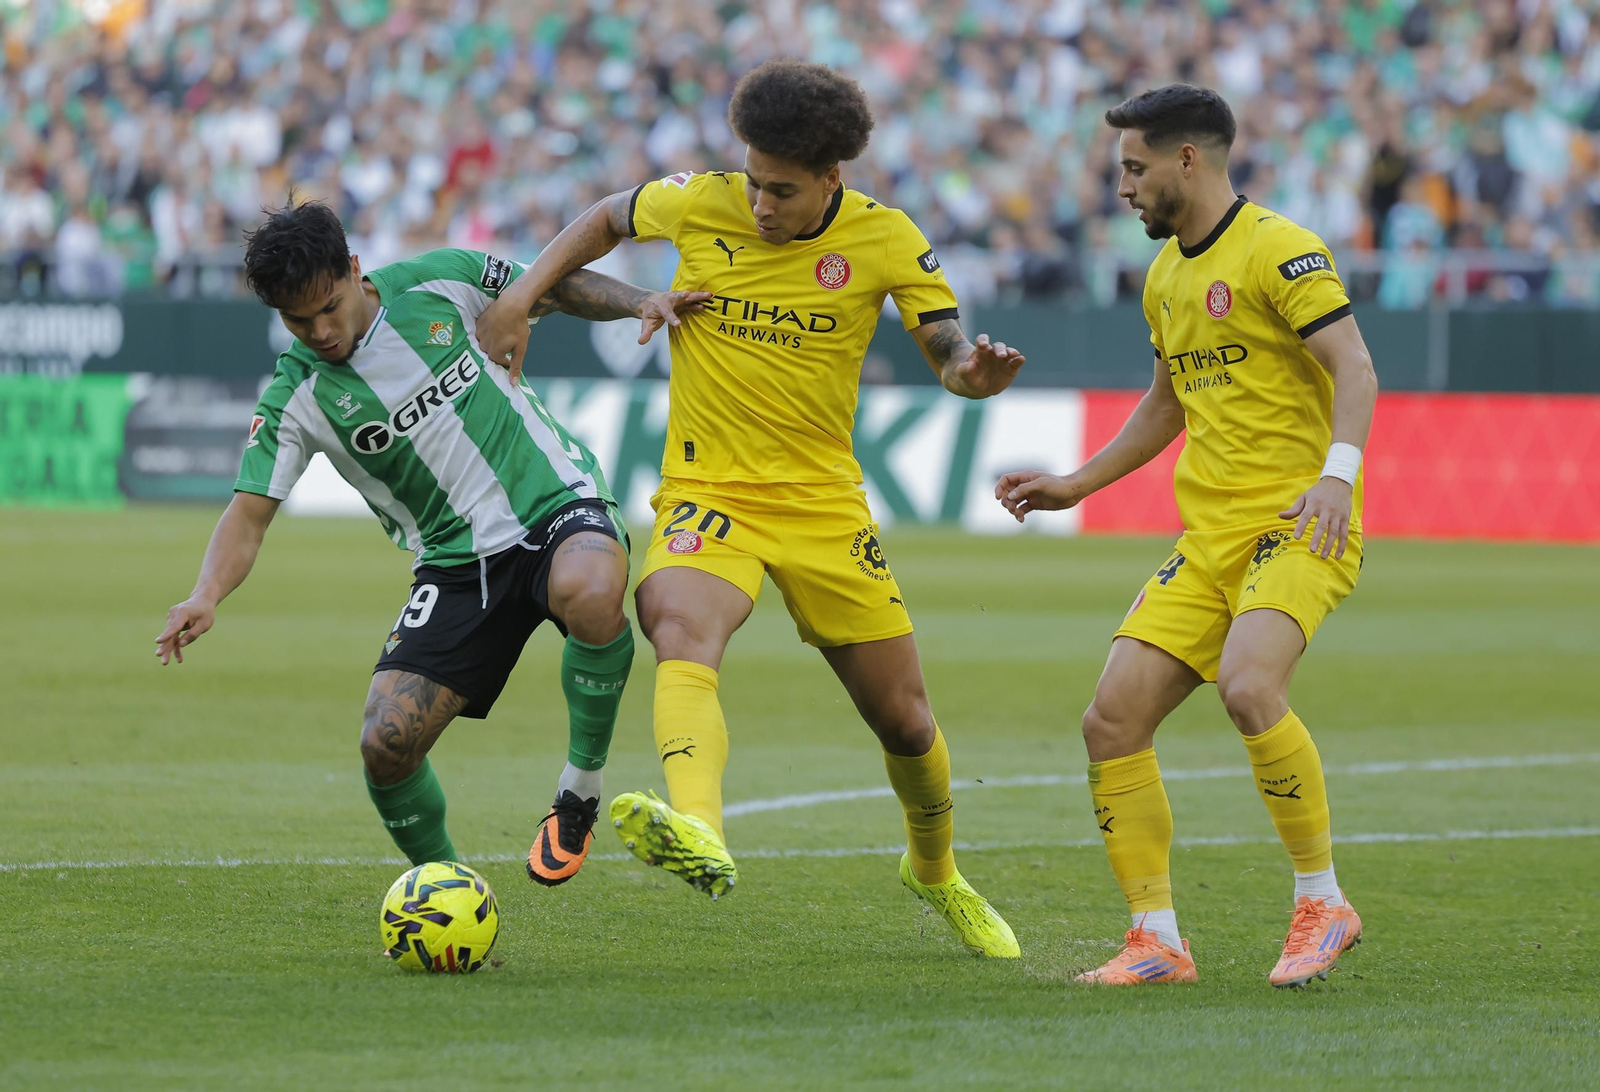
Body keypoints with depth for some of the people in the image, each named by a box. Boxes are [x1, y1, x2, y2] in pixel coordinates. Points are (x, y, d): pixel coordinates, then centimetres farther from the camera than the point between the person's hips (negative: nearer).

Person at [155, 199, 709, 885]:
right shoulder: (296, 398, -6)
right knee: (386, 743, -13)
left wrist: (639, 303, -6)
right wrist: (206, 595, -28)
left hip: (557, 502, -2)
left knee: (590, 593, -39)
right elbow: (250, 512, -9)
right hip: (456, 564, 2)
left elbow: (555, 290, 11)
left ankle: (581, 790, -15)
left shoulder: (437, 285, -4)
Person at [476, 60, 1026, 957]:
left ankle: (936, 873, 40)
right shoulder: (700, 206, -6)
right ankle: (699, 838, -58)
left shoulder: (884, 240, -7)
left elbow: (948, 347, -4)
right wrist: (521, 300, 2)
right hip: (709, 492, -1)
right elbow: (608, 219, 13)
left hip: (823, 503, 1)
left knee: (905, 720, 10)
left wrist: (974, 371, -29)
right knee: (681, 635, -35)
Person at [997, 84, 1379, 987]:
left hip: (1297, 524, -8)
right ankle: (1158, 941, 2)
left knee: (1249, 686, -31)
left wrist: (1339, 470, -34)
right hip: (1208, 537, 8)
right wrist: (1076, 485, 28)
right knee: (1113, 720, -5)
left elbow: (1354, 367, -19)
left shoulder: (1278, 250, -9)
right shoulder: (1166, 276, 18)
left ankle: (1324, 904, -14)